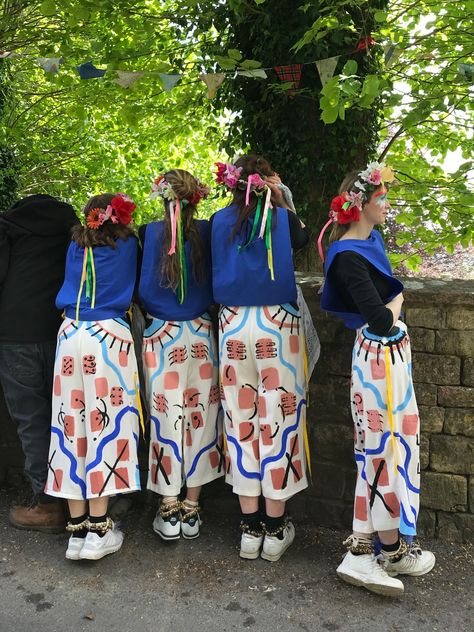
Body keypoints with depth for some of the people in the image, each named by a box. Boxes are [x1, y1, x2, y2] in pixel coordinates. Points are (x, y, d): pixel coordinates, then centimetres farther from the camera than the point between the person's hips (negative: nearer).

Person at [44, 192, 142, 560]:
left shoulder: (76, 246, 15)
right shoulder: (128, 244, 8)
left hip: (70, 334, 3)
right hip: (110, 335, -3)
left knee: (72, 426, 5)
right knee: (106, 425, 0)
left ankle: (77, 529, 10)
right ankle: (98, 530, 2)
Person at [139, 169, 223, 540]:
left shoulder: (149, 234, -5)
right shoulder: (207, 233, -3)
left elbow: (142, 289, 2)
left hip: (161, 336, -1)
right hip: (200, 335, 1)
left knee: (166, 417, 5)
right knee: (199, 418, 9)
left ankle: (169, 511, 13)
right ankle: (192, 510, 17)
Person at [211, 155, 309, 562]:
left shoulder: (220, 221, 5)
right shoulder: (282, 218, -2)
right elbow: (302, 239, 19)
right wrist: (280, 201, 18)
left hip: (233, 325, 3)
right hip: (276, 325, -3)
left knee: (241, 422, 8)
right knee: (277, 420, 4)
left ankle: (250, 529, 17)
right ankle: (275, 530, 13)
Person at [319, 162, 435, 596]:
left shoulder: (372, 240, 9)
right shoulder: (349, 257, -19)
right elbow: (381, 321, -23)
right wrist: (396, 302, -4)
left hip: (391, 353, 10)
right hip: (380, 357, -10)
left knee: (380, 448, 11)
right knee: (390, 447, 1)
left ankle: (363, 551, 20)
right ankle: (393, 550, 18)